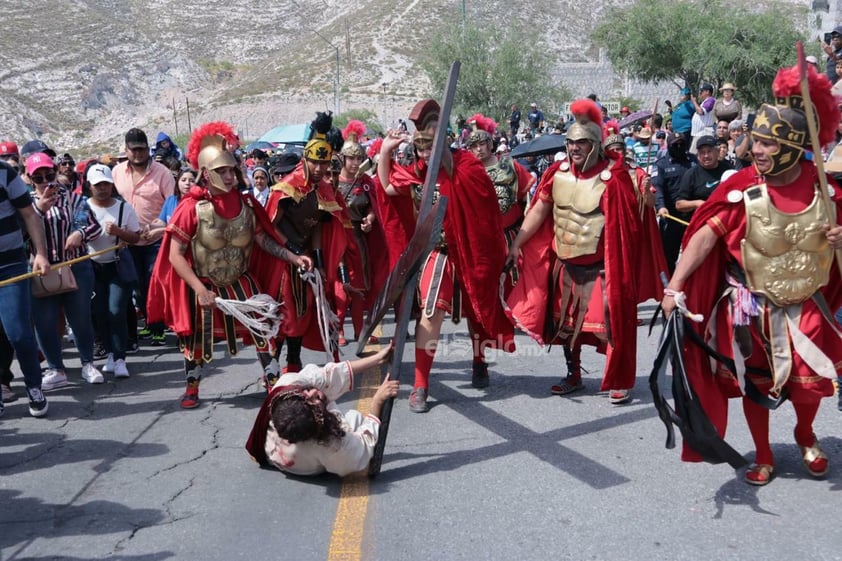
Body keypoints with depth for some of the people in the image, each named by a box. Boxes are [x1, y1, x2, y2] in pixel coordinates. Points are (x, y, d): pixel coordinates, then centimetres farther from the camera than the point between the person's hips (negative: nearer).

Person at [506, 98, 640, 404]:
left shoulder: (612, 176, -15)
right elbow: (539, 211, 7)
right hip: (565, 262, 6)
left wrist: (621, 265, -16)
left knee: (609, 322, -4)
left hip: (601, 265, -6)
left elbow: (626, 223, -13)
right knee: (566, 322, 16)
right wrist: (516, 245, 5)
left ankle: (620, 382, 9)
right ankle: (573, 376, 31)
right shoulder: (558, 172, 1)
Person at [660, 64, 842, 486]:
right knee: (754, 383, 10)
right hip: (750, 307, -2)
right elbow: (705, 235, -25)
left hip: (806, 304, 2)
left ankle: (805, 435, 41)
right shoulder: (742, 189, -18)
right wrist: (675, 286, -38)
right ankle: (763, 457, 32)